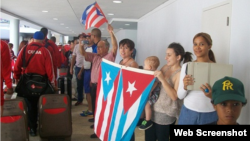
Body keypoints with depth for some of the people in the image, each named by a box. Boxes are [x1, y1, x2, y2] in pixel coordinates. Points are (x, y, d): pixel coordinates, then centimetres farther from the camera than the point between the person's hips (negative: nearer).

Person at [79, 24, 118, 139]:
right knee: (95, 108, 14)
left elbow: (115, 47, -20)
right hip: (94, 86, 7)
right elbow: (83, 53, 14)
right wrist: (81, 44, -5)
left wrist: (111, 33, -25)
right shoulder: (95, 56, 14)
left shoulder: (110, 56, -5)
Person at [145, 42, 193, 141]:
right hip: (152, 110, 7)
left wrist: (163, 79, -25)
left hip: (165, 114, -6)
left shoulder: (180, 73, -13)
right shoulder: (165, 67, 7)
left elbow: (174, 96, -21)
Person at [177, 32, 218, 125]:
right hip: (188, 112, 2)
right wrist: (185, 87, -19)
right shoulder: (186, 66, 0)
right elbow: (180, 96, 1)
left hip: (209, 115, -1)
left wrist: (212, 95, -22)